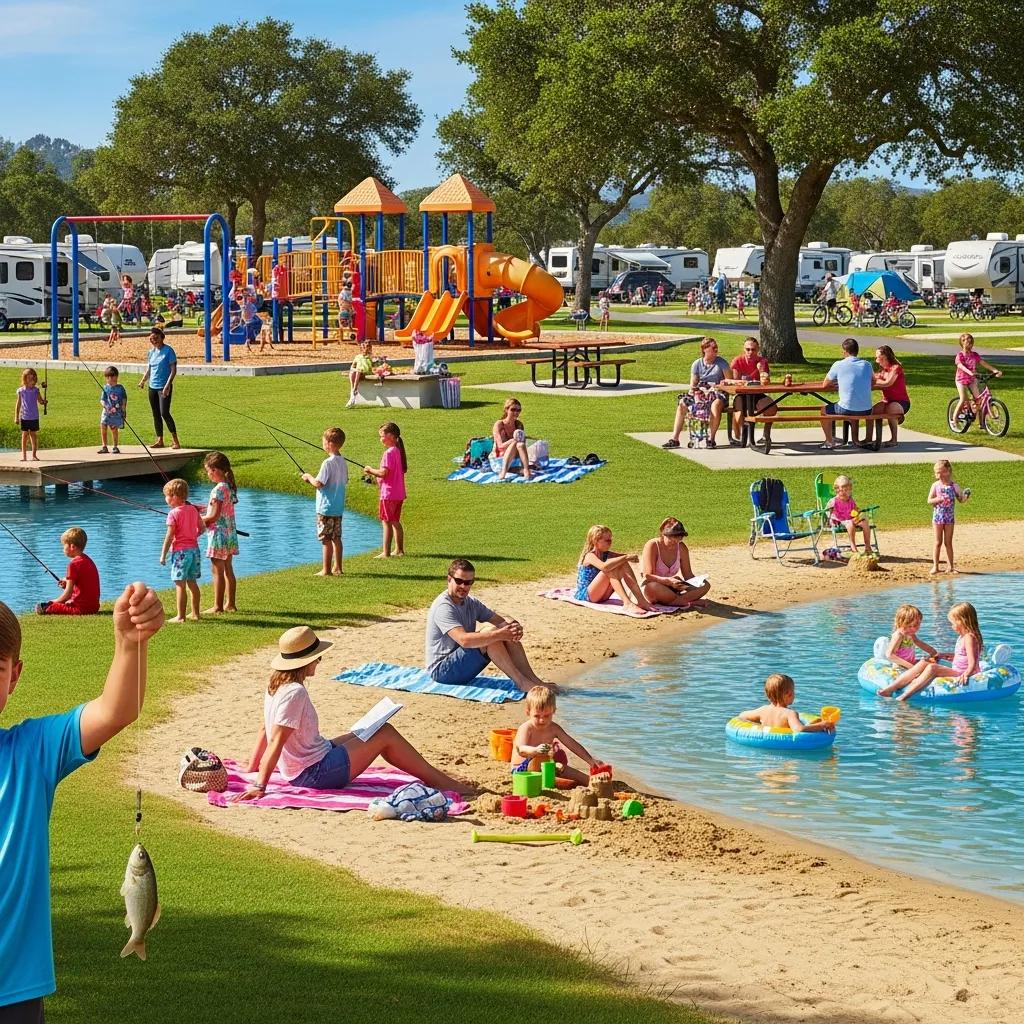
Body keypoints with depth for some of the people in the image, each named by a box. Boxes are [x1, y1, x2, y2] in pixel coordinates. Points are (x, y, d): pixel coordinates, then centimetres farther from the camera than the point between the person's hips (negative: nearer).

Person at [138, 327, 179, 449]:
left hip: (164, 387, -7)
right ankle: (159, 440, 16)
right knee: (156, 414, 9)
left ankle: (175, 440, -7)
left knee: (164, 413, -15)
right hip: (152, 387, 7)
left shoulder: (168, 350, -8)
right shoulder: (152, 351, 12)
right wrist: (143, 381, 9)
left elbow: (173, 370, -11)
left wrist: (168, 385, -21)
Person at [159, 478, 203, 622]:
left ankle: (180, 616, -6)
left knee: (180, 584, -5)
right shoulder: (193, 509, 7)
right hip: (194, 548, 7)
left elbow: (169, 536, -14)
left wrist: (163, 554, -9)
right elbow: (202, 528, 13)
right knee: (192, 582, 15)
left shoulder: (173, 514, -13)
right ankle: (195, 614, 20)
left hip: (180, 551, -7)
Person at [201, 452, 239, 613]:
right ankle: (230, 604, 20)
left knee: (217, 571, -2)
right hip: (230, 534, 9)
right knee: (228, 570, 14)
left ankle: (218, 606, 2)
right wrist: (205, 508, 17)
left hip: (219, 534, -9)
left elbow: (214, 516, -20)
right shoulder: (230, 487, 8)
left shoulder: (218, 489, -19)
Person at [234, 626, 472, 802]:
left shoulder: (276, 686, 4)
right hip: (316, 773, -10)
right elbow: (276, 742, -27)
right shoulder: (295, 692, -24)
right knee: (385, 733, -3)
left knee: (367, 733, 18)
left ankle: (436, 777, 21)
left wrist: (253, 769, 18)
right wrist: (259, 786, -28)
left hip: (298, 772, 10)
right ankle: (439, 781, 9)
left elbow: (264, 731, 11)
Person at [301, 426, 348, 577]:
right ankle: (337, 567, 17)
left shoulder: (328, 463, -18)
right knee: (336, 538, 13)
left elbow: (319, 483, -22)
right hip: (339, 507, 8)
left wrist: (309, 477, 0)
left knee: (326, 539, -2)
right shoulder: (343, 462, 7)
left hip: (326, 508, -8)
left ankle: (326, 569, 0)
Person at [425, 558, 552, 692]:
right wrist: (499, 634, -36)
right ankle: (521, 683, -23)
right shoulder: (443, 607, -20)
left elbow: (501, 620, 6)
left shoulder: (471, 603, 9)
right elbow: (464, 640, -33)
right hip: (441, 671, -9)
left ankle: (534, 681, -10)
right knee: (491, 633, -26)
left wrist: (514, 626, -18)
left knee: (509, 637, -7)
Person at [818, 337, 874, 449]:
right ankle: (855, 440, 41)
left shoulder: (838, 365, -5)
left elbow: (825, 385, 7)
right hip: (866, 411, 4)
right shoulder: (866, 365, 4)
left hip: (846, 410, -4)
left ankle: (830, 442, 26)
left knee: (824, 411, 24)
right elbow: (873, 380, 25)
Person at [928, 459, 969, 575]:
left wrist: (965, 497, -19)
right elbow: (929, 500, -4)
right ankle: (935, 566, 8)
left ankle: (951, 567, 10)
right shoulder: (936, 485, -2)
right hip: (938, 516, -1)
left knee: (948, 543, 6)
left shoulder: (953, 485, 0)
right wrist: (939, 499, -21)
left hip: (950, 517, 1)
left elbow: (960, 499, 2)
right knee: (938, 542, 3)